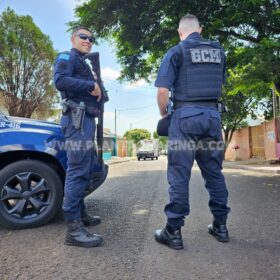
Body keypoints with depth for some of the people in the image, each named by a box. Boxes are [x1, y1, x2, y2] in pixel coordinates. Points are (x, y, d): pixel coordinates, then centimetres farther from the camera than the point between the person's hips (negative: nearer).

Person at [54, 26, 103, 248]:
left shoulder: (83, 63, 29)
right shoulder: (67, 57, 2)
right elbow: (60, 80, -18)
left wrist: (97, 89, 7)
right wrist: (91, 85, -13)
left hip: (86, 119, 10)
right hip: (77, 118, -10)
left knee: (86, 168, 12)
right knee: (78, 169, -15)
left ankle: (81, 214, 22)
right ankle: (74, 228, -12)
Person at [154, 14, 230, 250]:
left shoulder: (177, 51, 0)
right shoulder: (219, 51, 15)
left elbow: (163, 90, -9)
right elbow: (220, 85, 20)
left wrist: (163, 114, 5)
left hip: (186, 115, -5)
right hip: (212, 115, 5)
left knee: (179, 174, -2)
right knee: (214, 172, 12)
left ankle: (173, 232, 5)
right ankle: (220, 225, 22)